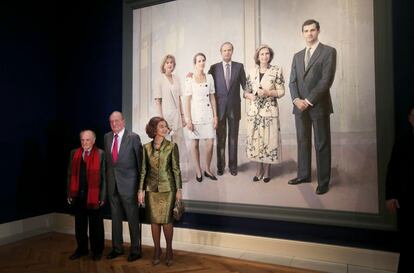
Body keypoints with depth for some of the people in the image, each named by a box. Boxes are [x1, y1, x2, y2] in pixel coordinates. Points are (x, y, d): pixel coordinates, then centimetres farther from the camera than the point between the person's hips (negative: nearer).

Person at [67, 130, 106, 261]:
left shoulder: (101, 154, -5)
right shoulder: (74, 153, 6)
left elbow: (104, 176, -6)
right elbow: (70, 174, 8)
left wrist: (102, 196, -9)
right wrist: (69, 193, 4)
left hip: (94, 195, -3)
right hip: (77, 194, 4)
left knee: (95, 224, 9)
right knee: (80, 223, 15)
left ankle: (97, 250, 25)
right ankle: (82, 249, 32)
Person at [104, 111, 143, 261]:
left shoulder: (133, 137, -8)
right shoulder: (107, 137, 8)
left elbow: (140, 160, -4)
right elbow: (107, 159, 14)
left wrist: (141, 181, -2)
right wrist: (108, 178, 9)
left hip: (128, 183, -5)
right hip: (112, 183, 5)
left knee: (132, 218, 4)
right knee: (115, 217, 16)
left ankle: (135, 250, 19)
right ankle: (117, 248, 31)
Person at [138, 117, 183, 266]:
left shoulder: (172, 146, -3)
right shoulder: (146, 147, 2)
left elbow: (176, 169, -3)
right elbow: (143, 170, 5)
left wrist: (179, 189, -5)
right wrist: (140, 190, 2)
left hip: (167, 188, -2)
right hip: (151, 188, 2)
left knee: (166, 220, 0)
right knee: (154, 220, 8)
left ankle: (169, 250, 20)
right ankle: (157, 250, 26)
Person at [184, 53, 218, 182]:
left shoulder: (209, 77, 6)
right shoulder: (190, 79, -3)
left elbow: (212, 98, 8)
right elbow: (188, 100, -4)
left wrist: (215, 116, 3)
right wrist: (188, 119, -8)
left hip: (208, 114, 3)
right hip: (195, 114, -2)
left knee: (210, 142, -1)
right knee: (195, 143, 5)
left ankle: (207, 169, 17)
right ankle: (198, 170, 20)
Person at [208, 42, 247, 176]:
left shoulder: (239, 66, 6)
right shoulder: (214, 68, 5)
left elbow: (244, 84, 5)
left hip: (234, 107, 1)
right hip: (220, 107, 0)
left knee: (233, 138, 7)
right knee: (220, 138, 6)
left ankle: (233, 166, 18)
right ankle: (220, 166, 17)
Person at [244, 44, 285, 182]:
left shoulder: (277, 70, 0)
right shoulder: (252, 72, 10)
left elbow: (281, 92, -2)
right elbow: (246, 91, 12)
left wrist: (267, 92, -16)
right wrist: (250, 95, -9)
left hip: (270, 110, -3)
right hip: (254, 110, 3)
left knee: (269, 139, 0)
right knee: (255, 139, 5)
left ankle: (267, 171, 18)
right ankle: (258, 170, 20)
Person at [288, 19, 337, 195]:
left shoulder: (328, 52, 0)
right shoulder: (297, 56, 16)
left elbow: (326, 80, -10)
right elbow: (293, 81, 11)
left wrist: (308, 100, -14)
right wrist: (296, 99, -7)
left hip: (319, 106, -5)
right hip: (300, 106, 5)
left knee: (322, 144, 1)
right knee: (302, 142, 11)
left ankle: (324, 181, 11)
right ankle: (303, 175, 23)